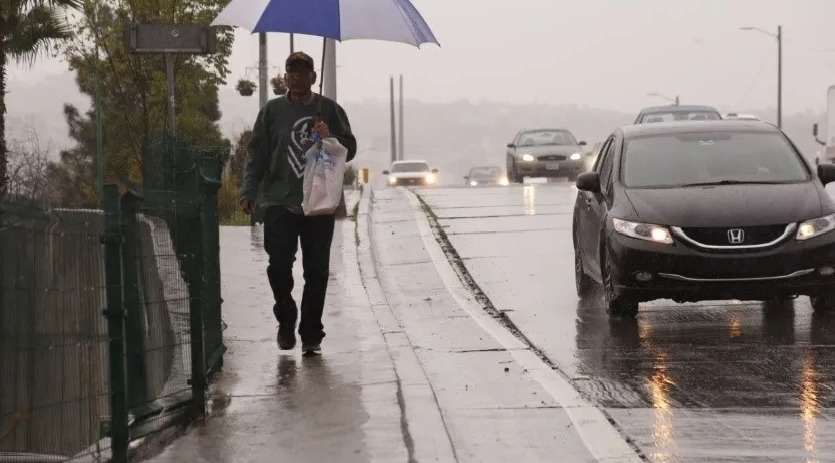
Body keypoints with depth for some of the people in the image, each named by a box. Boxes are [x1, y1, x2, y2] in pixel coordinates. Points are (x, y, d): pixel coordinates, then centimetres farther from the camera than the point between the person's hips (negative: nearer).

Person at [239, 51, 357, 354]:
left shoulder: (330, 110, 9)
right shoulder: (272, 111, 9)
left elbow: (350, 150, 9)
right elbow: (257, 154, 9)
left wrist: (330, 138, -11)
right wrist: (248, 192, 0)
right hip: (279, 203, 0)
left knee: (317, 271, 1)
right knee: (279, 264, -11)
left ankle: (311, 334, 11)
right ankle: (286, 318, 13)